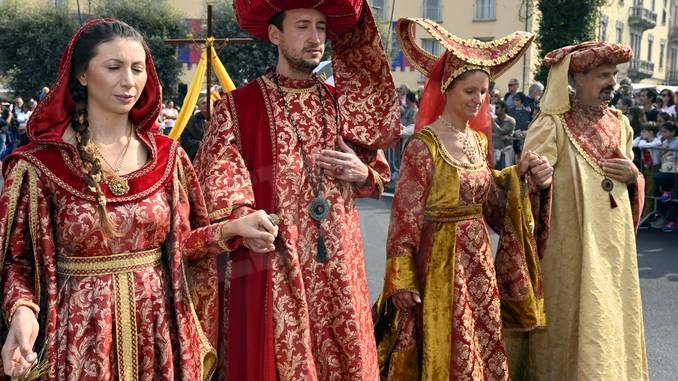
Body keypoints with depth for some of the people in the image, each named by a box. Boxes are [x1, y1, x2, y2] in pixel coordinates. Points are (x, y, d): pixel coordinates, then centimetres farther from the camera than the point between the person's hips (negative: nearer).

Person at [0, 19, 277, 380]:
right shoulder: (39, 163, -9)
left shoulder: (166, 155, 2)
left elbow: (176, 241, 9)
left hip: (160, 327, 3)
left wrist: (232, 228, -5)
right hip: (81, 333, -3)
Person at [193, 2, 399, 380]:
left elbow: (380, 170, 20)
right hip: (272, 263, -4)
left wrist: (362, 174, -2)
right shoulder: (238, 106, -2)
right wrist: (242, 221, -26)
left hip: (337, 263, 5)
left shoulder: (342, 102, 11)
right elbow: (214, 178, -10)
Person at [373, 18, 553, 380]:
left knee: (483, 351, 16)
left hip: (479, 259, 7)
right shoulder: (423, 145, -14)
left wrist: (521, 178, -2)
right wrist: (402, 282, -17)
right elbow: (405, 215, -15)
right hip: (440, 260, -7)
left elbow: (488, 200, 13)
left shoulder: (479, 140, 7)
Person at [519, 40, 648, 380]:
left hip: (614, 242, 6)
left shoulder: (620, 123, 12)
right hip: (572, 245, -6)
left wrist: (633, 175, -1)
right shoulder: (554, 124, -10)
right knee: (575, 323, 0)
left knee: (614, 319, 13)